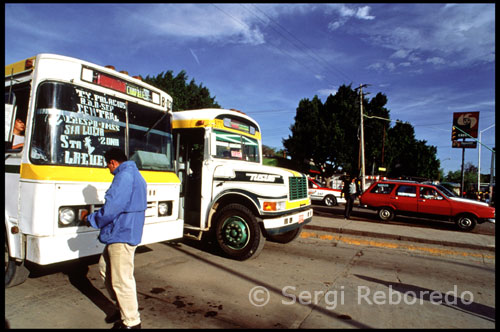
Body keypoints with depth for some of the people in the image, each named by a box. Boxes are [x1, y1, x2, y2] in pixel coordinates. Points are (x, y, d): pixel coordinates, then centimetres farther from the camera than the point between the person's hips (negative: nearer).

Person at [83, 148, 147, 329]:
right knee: (105, 268, 24)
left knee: (121, 280, 0)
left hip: (122, 236, -11)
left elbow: (110, 210, -23)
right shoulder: (135, 175, 16)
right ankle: (124, 307, 34)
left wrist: (89, 219, -4)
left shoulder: (124, 176, -18)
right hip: (126, 232, 11)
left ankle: (131, 322, 15)